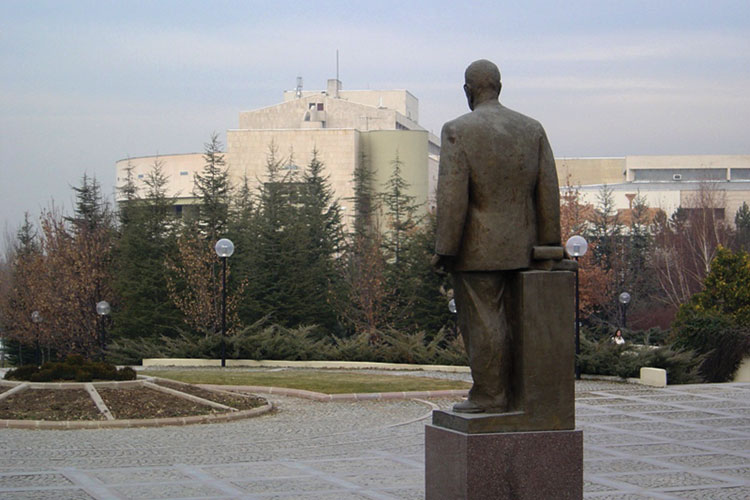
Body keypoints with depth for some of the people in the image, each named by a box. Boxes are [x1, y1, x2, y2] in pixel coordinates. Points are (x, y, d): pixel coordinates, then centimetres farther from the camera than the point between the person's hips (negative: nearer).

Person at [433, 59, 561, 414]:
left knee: (482, 321, 0)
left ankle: (489, 396, 4)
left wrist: (445, 249, -11)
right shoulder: (532, 129, 5)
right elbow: (548, 192, 5)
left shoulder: (458, 131, -11)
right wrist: (547, 244, 12)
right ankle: (514, 393, 17)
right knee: (515, 321, 12)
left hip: (477, 248, -6)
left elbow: (452, 198, -16)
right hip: (521, 248, 6)